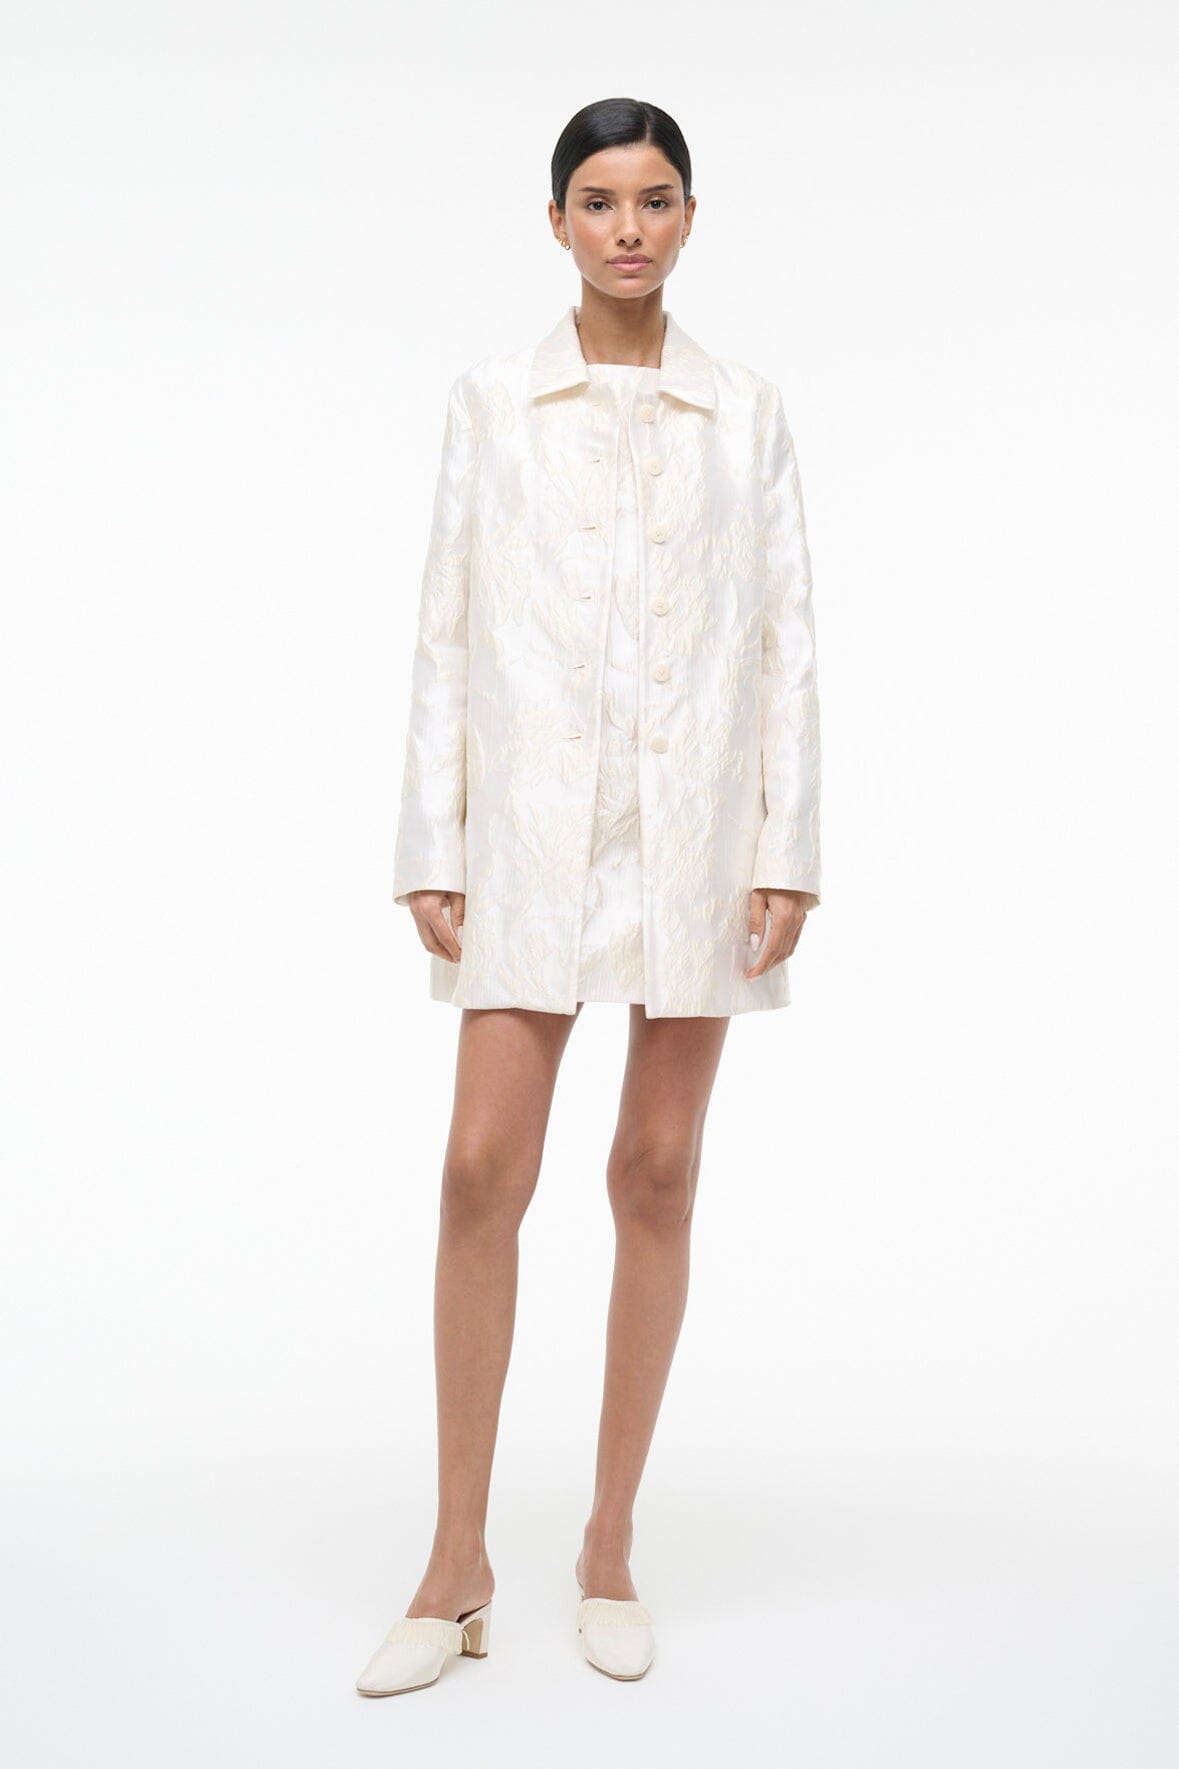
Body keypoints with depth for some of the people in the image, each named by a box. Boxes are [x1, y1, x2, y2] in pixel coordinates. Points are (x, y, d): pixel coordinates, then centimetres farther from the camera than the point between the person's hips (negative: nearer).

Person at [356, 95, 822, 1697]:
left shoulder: (748, 414, 7)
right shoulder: (491, 402, 7)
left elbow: (786, 641, 4)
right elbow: (447, 628, 4)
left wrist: (789, 852, -4)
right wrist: (431, 851, -2)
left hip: (699, 828, 1)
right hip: (534, 827, 0)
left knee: (659, 1176, 5)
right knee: (484, 1171, -6)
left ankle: (612, 1547, 18)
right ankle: (458, 1569, 6)